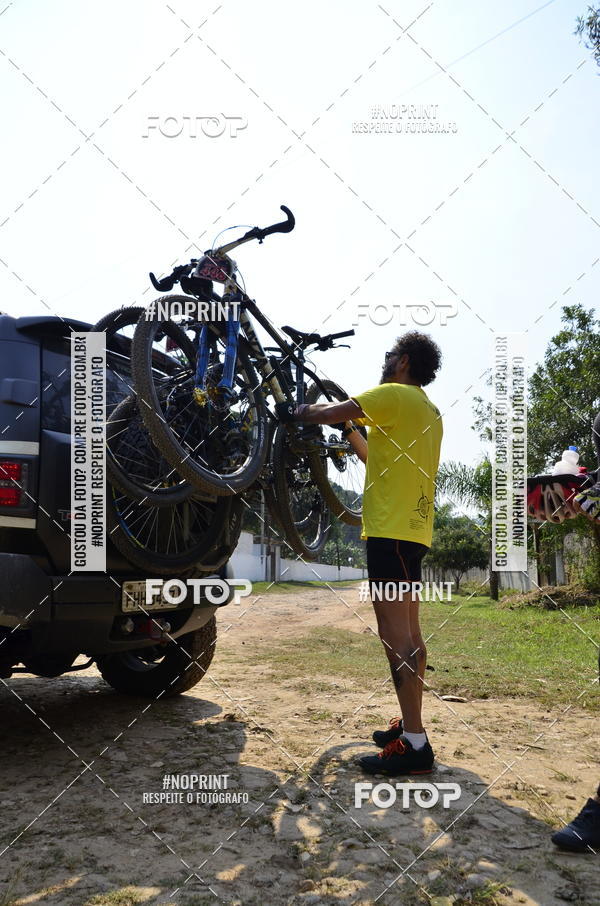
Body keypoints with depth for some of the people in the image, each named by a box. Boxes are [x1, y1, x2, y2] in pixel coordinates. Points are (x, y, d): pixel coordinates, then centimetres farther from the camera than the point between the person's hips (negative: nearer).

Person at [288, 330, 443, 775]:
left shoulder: (394, 395, -8)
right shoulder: (429, 411, 21)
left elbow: (328, 413, -12)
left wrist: (303, 410, 8)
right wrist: (350, 431, 31)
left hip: (392, 530, -10)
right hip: (413, 528, 10)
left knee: (395, 633, -10)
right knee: (408, 632, 14)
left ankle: (414, 744, -8)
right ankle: (411, 726, 22)